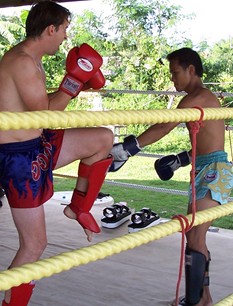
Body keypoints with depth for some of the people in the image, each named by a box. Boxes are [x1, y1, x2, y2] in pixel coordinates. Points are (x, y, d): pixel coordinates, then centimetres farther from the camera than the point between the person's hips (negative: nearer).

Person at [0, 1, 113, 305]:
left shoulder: (31, 61, 10)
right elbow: (45, 113, -20)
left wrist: (77, 85, 15)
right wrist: (74, 81, -16)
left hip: (39, 145, 9)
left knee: (104, 138, 12)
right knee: (35, 244, -1)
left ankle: (79, 207, 20)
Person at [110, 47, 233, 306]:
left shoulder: (197, 97, -13)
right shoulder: (204, 98, 18)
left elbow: (163, 128, -24)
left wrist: (128, 148, -28)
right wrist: (181, 160, 23)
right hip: (206, 170, 10)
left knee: (194, 237, -13)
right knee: (195, 236, 16)